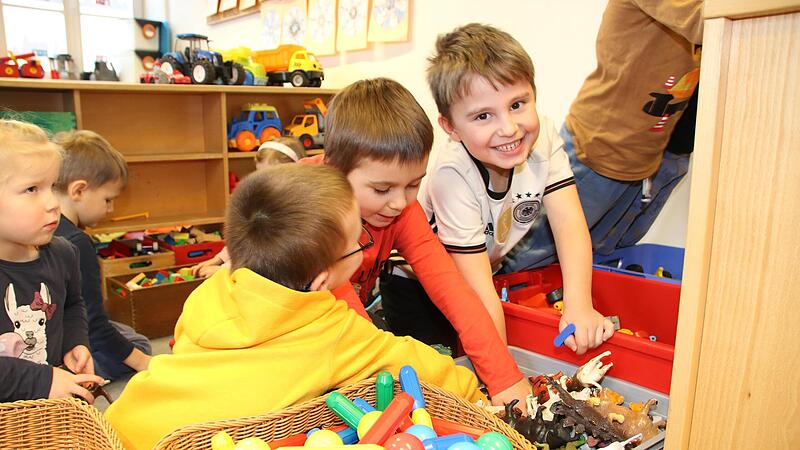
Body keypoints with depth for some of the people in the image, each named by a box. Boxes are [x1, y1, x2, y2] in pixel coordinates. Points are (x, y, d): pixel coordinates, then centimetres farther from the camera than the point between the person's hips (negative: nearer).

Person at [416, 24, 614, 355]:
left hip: (497, 265, 6)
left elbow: (568, 221, -23)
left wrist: (579, 306, -36)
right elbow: (479, 294, -32)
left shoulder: (543, 137, -19)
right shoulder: (452, 175, -35)